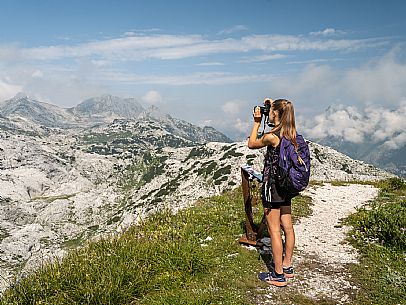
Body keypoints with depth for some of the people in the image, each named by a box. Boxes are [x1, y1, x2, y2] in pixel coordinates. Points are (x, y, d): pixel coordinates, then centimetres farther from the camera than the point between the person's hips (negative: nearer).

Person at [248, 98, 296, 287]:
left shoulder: (271, 137, -21)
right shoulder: (291, 133, 2)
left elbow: (251, 144, -2)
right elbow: (281, 123, 26)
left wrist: (257, 122, 2)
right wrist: (273, 106, 17)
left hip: (272, 186, -8)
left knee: (274, 230, 1)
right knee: (287, 227, 16)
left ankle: (278, 275, 10)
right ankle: (287, 266, 32)